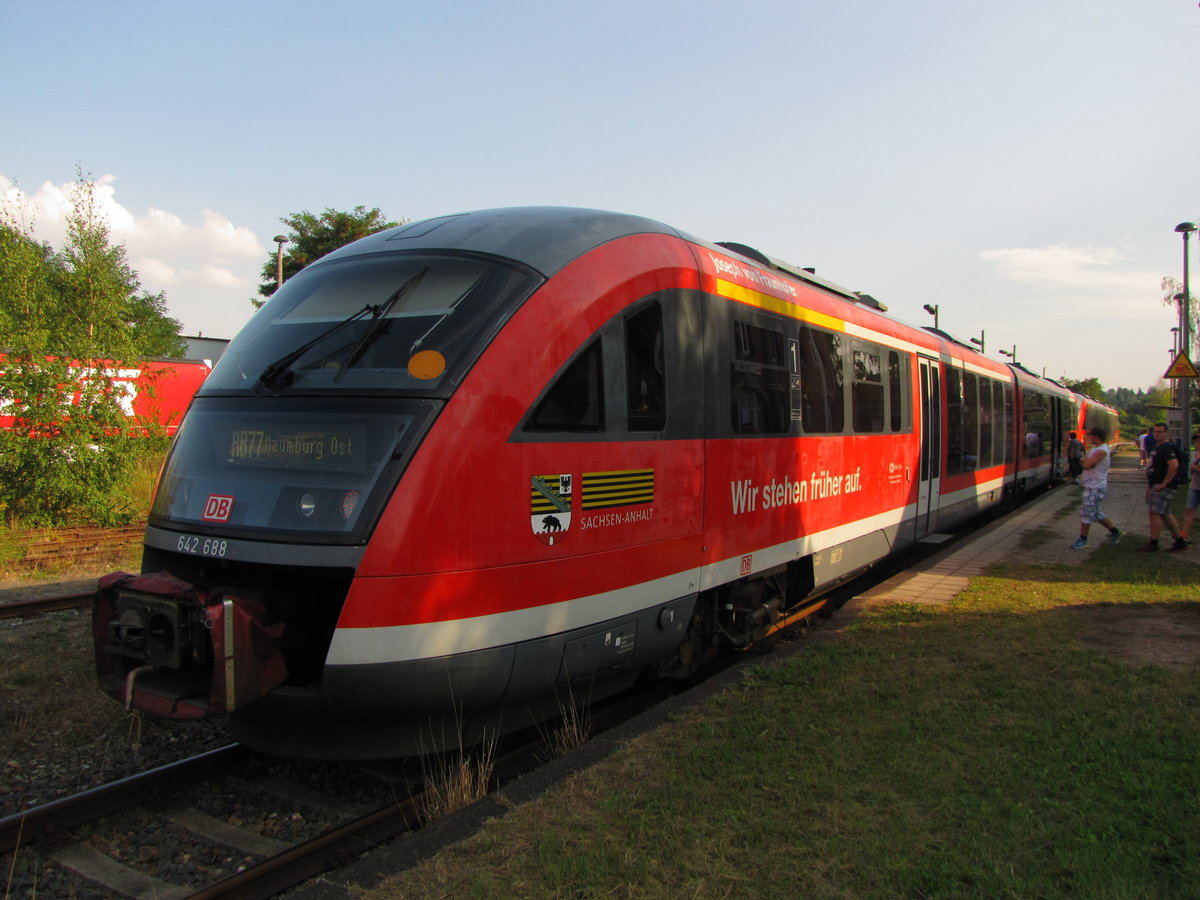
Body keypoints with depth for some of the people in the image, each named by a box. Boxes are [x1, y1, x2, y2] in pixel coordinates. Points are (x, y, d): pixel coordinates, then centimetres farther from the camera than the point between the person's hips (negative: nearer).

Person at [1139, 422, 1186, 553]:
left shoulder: (1167, 447, -16)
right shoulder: (1157, 447, 16)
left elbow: (1174, 465, -29)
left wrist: (1163, 484, -24)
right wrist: (1150, 486, 22)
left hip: (1163, 488, -10)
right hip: (1155, 487, 10)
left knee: (1155, 513, -9)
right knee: (1166, 515, 14)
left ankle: (1153, 544, -4)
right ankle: (1180, 542, 23)